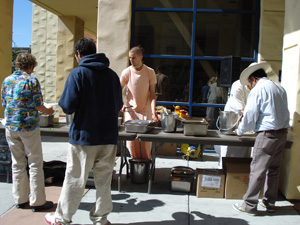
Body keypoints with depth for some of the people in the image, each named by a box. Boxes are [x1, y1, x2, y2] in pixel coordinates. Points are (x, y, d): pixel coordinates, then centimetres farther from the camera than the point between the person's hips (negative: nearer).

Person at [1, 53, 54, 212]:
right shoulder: (31, 80, -9)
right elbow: (38, 105, -10)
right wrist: (48, 111, 9)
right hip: (28, 126, -6)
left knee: (17, 163, 13)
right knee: (35, 164, 3)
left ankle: (20, 199, 21)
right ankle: (37, 201, 7)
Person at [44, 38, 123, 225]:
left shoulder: (78, 73, -7)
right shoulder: (112, 75, 7)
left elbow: (68, 107, -12)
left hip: (84, 137, -4)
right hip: (109, 136, 4)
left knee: (75, 180, 8)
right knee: (104, 181, 12)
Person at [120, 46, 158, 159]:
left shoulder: (150, 72, -3)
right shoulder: (126, 72, -2)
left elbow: (152, 94, -3)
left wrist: (153, 111, -15)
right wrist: (121, 104, -5)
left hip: (145, 111, -1)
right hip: (130, 110, 1)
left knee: (145, 141, -4)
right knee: (131, 138, -2)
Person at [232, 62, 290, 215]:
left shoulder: (258, 90, -9)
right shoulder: (280, 88, 13)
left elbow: (250, 116, -10)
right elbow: (283, 112, 19)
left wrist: (240, 131, 5)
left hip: (267, 135, -8)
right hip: (282, 134, 8)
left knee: (257, 170, -1)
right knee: (273, 169, 15)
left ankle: (249, 205, 6)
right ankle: (269, 203, 26)